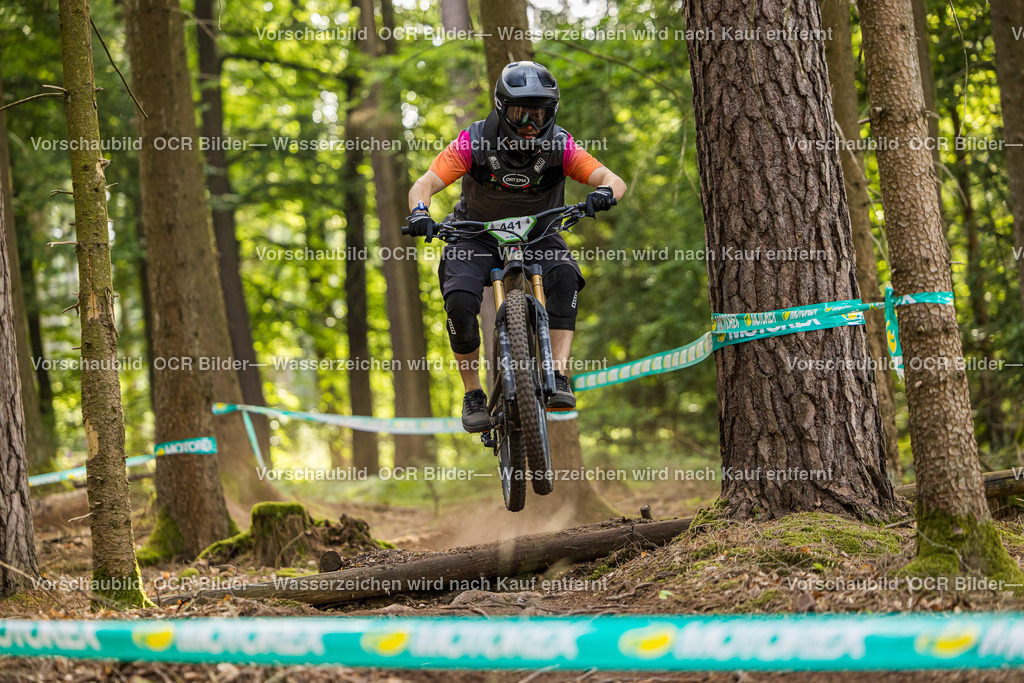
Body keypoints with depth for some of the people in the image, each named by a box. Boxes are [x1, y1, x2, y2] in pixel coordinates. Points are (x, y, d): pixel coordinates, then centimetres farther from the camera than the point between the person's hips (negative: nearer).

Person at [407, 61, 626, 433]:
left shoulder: (559, 146, -16)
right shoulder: (475, 142, -18)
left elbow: (614, 181, -21)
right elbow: (425, 183, -21)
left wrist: (603, 193, -45)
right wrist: (419, 212, -44)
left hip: (538, 236, 0)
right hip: (478, 236, 0)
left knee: (564, 276, -33)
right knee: (460, 302, -27)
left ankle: (558, 378, -33)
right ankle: (473, 395, -7)